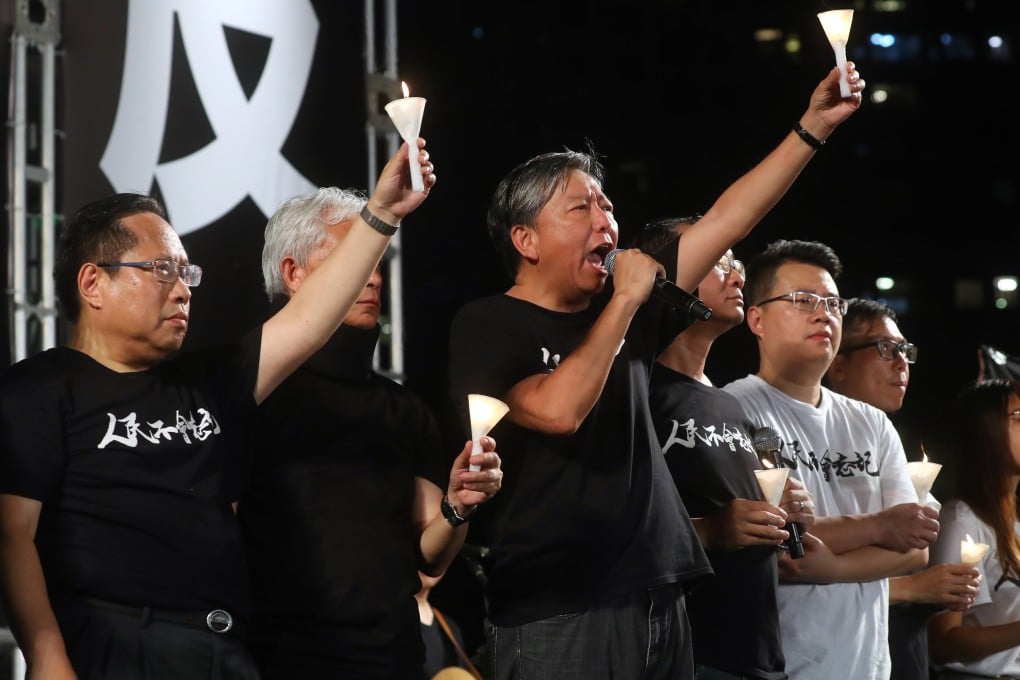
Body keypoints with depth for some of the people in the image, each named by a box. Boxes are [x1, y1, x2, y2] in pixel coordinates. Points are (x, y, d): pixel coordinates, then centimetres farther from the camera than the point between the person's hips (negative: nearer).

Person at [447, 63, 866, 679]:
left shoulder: (621, 308, 14)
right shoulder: (488, 326, -5)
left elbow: (723, 223, 13)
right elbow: (558, 410, -22)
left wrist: (814, 128, 8)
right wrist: (626, 300, -13)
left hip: (657, 603, 7)